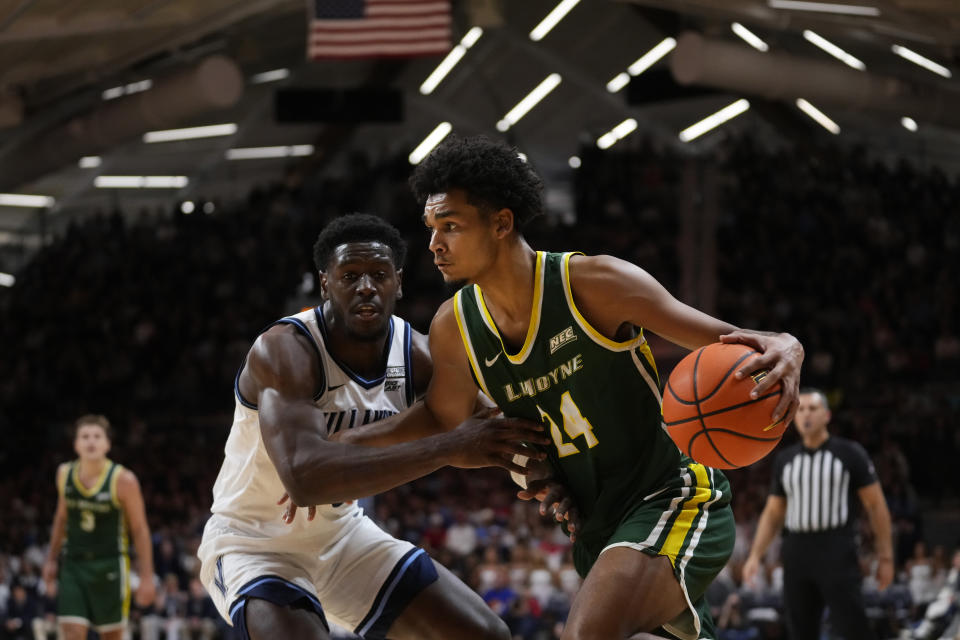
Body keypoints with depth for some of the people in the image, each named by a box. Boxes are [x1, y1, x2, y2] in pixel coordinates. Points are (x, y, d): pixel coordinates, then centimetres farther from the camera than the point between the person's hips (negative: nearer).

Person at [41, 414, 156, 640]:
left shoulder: (123, 480, -12)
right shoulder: (64, 474, 1)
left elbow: (140, 529, -8)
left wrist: (146, 577, -10)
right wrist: (51, 560, 18)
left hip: (110, 566, -3)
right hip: (73, 565, 3)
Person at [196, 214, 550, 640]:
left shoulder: (416, 355, -8)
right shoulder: (283, 352, -28)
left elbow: (496, 431, 2)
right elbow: (304, 477, -44)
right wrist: (450, 448, -46)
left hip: (340, 533, 7)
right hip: (252, 541, -7)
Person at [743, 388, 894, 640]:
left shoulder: (850, 454, 1)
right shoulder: (784, 460, 13)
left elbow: (876, 505, 1)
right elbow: (773, 513, 18)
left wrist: (885, 557, -3)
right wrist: (755, 555, 6)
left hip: (837, 551, -5)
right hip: (797, 551, 5)